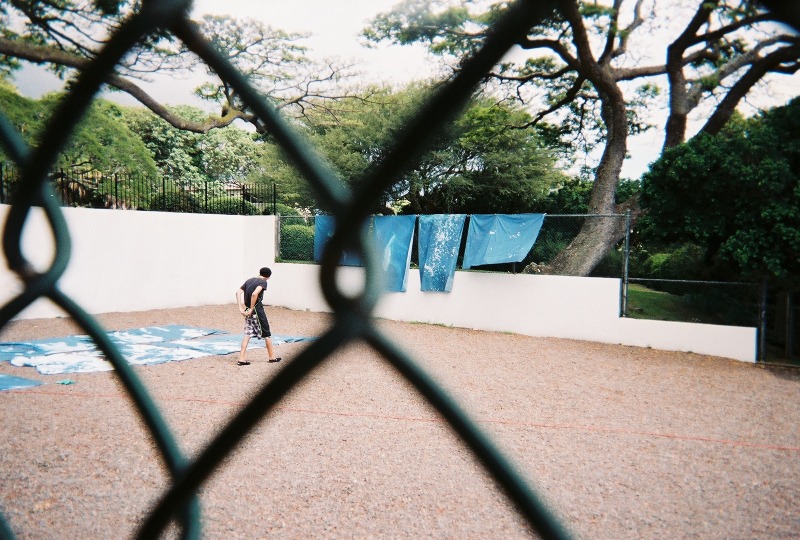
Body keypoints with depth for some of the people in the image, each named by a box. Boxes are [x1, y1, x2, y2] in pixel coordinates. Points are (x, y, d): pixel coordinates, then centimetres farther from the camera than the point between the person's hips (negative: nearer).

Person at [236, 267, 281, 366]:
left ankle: (242, 358, 2)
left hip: (248, 309, 6)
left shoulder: (249, 280, 12)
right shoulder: (263, 282, -9)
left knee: (247, 333, 9)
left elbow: (238, 292, 5)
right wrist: (251, 309, -19)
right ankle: (272, 356, 23)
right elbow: (254, 294, -26)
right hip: (257, 309, -6)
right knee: (266, 333, 9)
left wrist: (240, 308, 1)